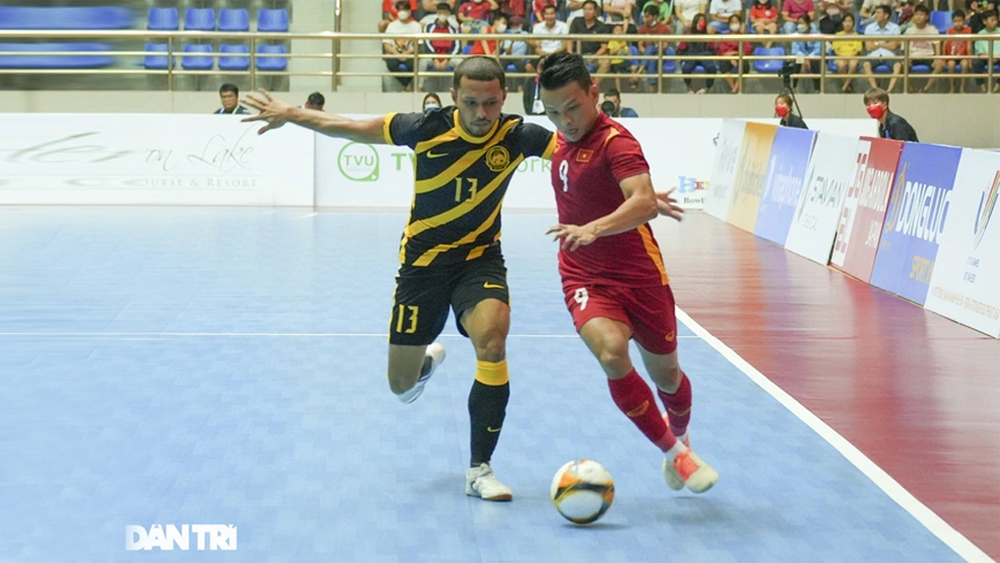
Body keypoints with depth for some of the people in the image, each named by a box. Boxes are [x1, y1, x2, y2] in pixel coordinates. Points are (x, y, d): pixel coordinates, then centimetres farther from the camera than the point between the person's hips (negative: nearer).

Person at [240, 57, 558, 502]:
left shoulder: (517, 136, -15)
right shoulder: (427, 128, -16)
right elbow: (354, 129, -4)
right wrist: (291, 114, -2)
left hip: (480, 257, 0)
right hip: (422, 260, 1)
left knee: (492, 337, -31)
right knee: (401, 385, 8)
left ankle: (479, 470, -17)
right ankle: (427, 361, 51)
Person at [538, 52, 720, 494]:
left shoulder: (614, 141, -19)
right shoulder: (562, 142, 4)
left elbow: (643, 202, -37)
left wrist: (593, 229, -52)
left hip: (639, 275, -4)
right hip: (585, 279, 4)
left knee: (665, 373, 12)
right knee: (611, 352, -25)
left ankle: (681, 441, 45)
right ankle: (675, 453, -11)